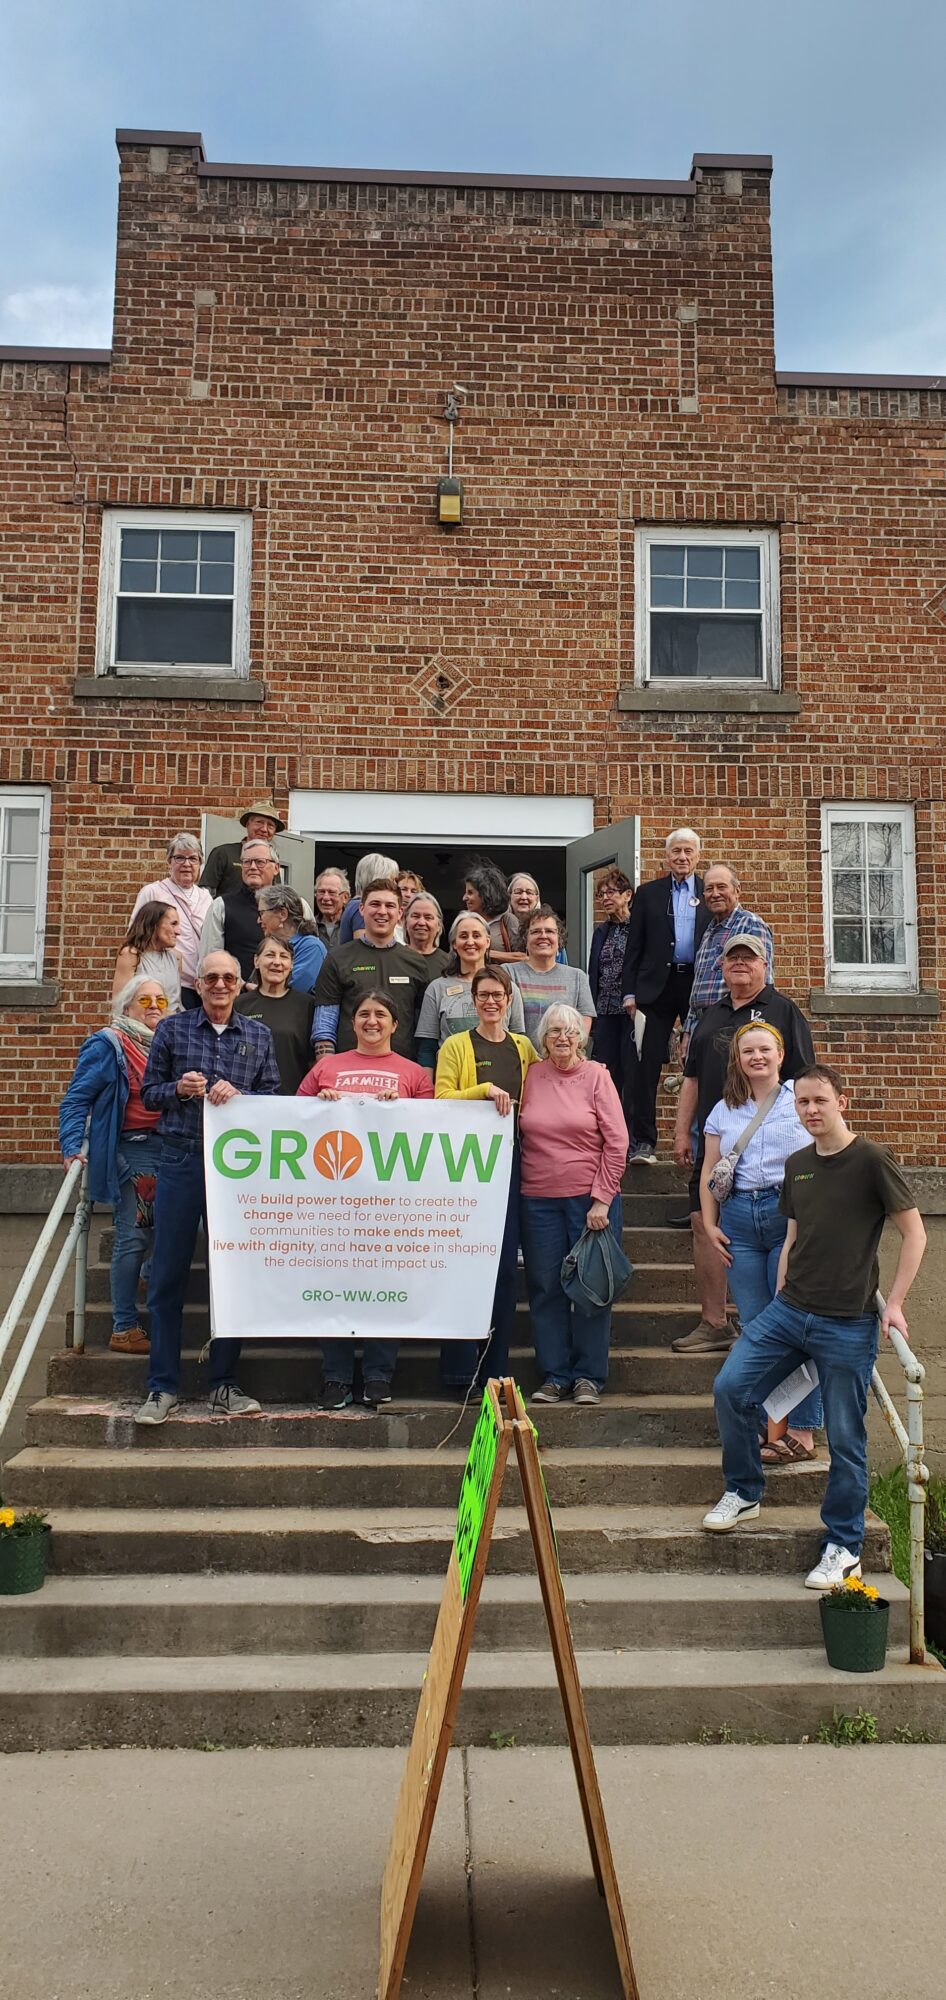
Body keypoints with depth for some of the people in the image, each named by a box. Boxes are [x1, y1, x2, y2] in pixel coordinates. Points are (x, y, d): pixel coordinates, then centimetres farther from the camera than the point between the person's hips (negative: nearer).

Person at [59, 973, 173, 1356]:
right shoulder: (108, 1045, -5)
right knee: (133, 1238, -6)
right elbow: (77, 1099, -9)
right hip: (130, 1152, -7)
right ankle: (125, 1329, 1)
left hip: (166, 1150, 7)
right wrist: (71, 1148, -18)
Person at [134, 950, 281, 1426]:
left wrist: (238, 1095, -11)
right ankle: (163, 1387, 10)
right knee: (167, 1275, 1)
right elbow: (148, 1093, 8)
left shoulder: (259, 1035, 10)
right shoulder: (171, 1030, 7)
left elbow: (274, 1097, 7)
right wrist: (178, 1089, -11)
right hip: (180, 1159, -1)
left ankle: (223, 1386, 15)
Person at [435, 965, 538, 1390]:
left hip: (509, 1160, 4)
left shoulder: (524, 1047, 14)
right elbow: (441, 1098, -7)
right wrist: (485, 1090, -18)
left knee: (506, 1262, 4)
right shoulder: (456, 1045, 2)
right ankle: (460, 1369, 2)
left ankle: (497, 1368, 13)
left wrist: (515, 1110, 2)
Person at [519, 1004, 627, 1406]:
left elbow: (616, 1142, -4)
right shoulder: (532, 1076, 5)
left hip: (591, 1198, -2)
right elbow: (520, 1134, 12)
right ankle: (555, 1376, 16)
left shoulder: (596, 1076, -2)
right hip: (539, 1201, 2)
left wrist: (601, 1199, -8)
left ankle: (588, 1376, 14)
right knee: (545, 1290, 5)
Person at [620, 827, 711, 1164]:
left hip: (700, 985, 0)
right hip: (657, 985, 0)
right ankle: (643, 1142, 0)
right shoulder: (648, 893, 10)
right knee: (649, 1063, -3)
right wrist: (630, 992, -1)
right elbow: (634, 946, 7)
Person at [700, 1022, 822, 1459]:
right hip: (739, 1219, 4)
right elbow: (709, 1172, 16)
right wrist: (709, 1225, 8)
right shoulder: (724, 1111, 15)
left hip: (791, 1215, -4)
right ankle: (772, 1428, 12)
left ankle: (801, 1432, 2)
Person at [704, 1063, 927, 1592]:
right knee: (731, 1387, -6)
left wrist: (894, 1303, -11)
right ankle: (744, 1492, 17)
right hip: (788, 1311, 6)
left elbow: (915, 1233, -5)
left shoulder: (872, 1160, -8)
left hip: (848, 1324, -5)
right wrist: (782, 1296, 10)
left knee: (846, 1439, 2)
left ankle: (844, 1547, 18)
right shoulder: (797, 1164, 10)